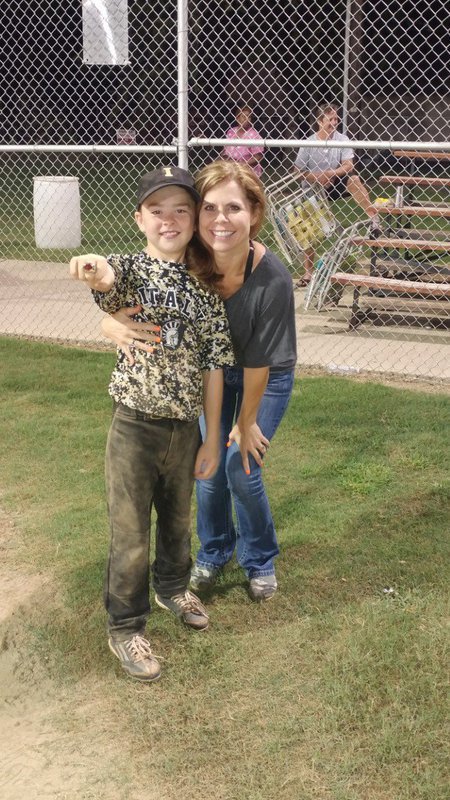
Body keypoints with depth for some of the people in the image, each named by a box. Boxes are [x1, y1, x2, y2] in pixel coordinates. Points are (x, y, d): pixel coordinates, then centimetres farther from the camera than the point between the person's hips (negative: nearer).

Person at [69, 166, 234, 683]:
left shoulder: (204, 289, 1)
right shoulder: (131, 271, -9)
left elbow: (213, 368, 3)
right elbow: (109, 280, -36)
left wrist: (211, 440, 4)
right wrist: (96, 273, -62)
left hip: (185, 427, 4)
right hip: (135, 426, -4)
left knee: (177, 518, 24)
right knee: (130, 534, 5)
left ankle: (172, 588, 51)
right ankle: (125, 628, 23)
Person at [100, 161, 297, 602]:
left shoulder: (272, 280, -37)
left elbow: (259, 363, -24)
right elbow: (113, 317, -28)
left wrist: (247, 421, -12)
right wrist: (117, 327, -52)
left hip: (266, 379, -3)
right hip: (212, 372, 3)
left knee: (242, 470, -6)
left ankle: (260, 560, 24)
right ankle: (214, 552, 35)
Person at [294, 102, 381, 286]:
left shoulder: (342, 139, -11)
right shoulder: (308, 144, -12)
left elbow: (348, 165, -18)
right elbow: (298, 171, -8)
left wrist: (328, 174, -30)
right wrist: (316, 178, -22)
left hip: (334, 185, 0)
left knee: (352, 177, -30)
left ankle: (373, 216, -30)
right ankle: (308, 271, 13)